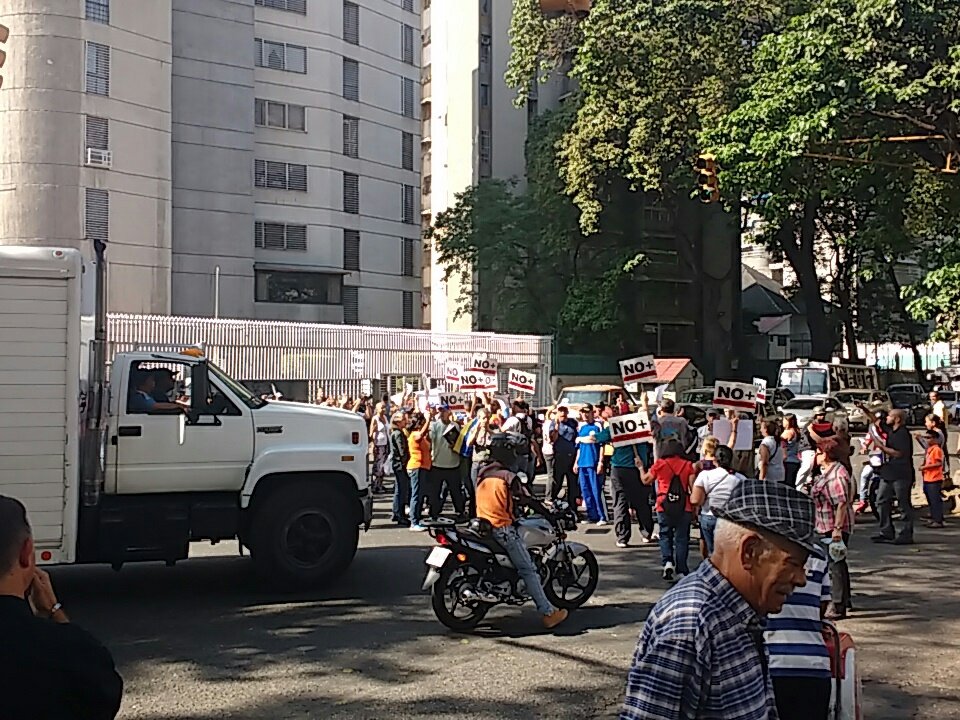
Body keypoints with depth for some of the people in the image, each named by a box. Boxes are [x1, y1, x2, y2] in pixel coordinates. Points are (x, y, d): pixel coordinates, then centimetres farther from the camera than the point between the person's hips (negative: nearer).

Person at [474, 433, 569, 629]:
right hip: (503, 528, -8)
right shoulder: (508, 477, -16)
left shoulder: (483, 473, 7)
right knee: (528, 570, -3)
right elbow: (528, 500, -12)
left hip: (483, 525, 8)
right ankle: (548, 613, -2)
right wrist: (550, 514, -3)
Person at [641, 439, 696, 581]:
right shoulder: (688, 465, 2)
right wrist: (695, 506, 5)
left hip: (664, 507, 0)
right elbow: (693, 487, -3)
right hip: (684, 508, 0)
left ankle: (667, 561, -6)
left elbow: (646, 480, 14)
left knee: (665, 536, 14)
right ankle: (681, 570, 7)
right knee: (681, 538, 8)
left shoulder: (659, 464, 1)